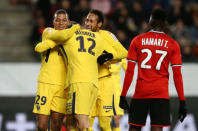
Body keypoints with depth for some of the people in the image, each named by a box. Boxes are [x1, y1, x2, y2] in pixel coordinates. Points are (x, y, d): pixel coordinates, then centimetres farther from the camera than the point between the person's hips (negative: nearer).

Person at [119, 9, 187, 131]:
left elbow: (130, 71, 1)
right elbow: (177, 75, -1)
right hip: (161, 93, -1)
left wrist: (123, 95, 5)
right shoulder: (172, 44, 2)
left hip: (141, 92, 1)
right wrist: (182, 101, 2)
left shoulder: (138, 40, 4)